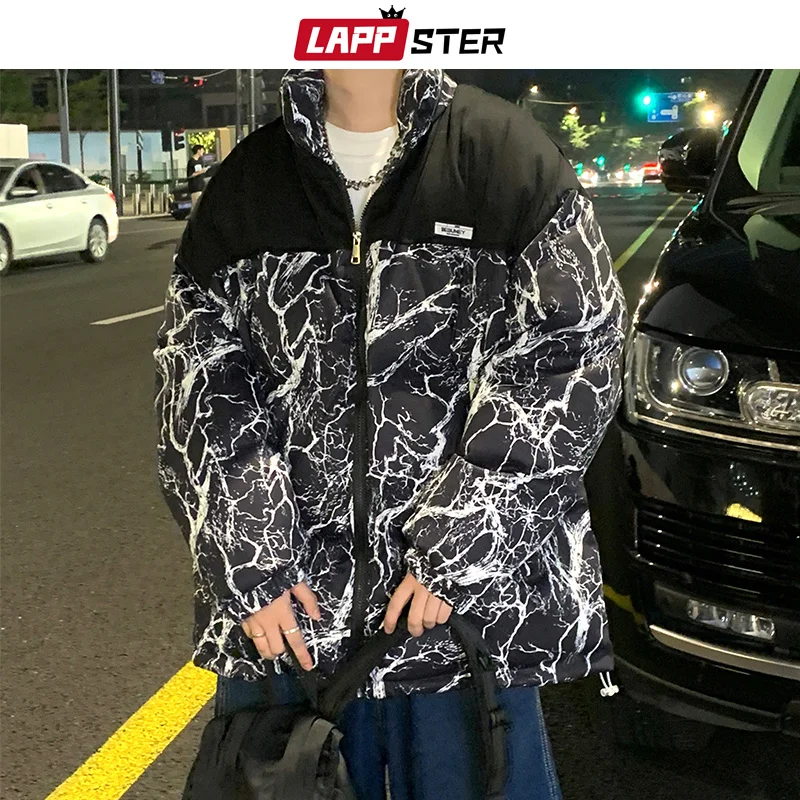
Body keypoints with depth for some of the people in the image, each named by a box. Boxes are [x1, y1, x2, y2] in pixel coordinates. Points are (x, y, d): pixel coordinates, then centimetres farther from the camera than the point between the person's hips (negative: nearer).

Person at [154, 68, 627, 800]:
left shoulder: (504, 151, -3)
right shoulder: (249, 182, 7)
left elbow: (571, 357, -9)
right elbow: (200, 376, 3)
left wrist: (459, 545, -13)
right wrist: (248, 562, -6)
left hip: (472, 598, -2)